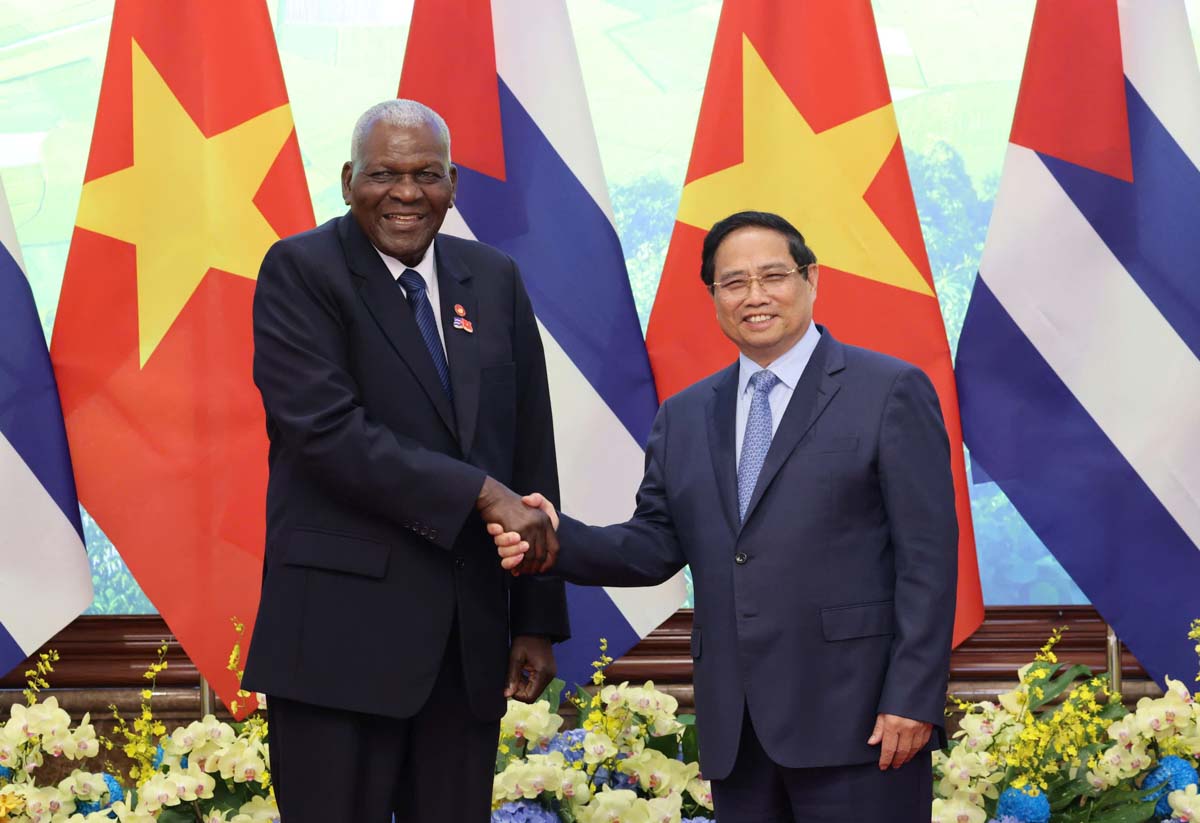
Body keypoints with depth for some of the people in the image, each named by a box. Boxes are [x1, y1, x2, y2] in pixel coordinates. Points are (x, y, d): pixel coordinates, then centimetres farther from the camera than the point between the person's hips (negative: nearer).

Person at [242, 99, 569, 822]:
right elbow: (328, 430, -16)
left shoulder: (495, 280, 12)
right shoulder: (301, 272, -3)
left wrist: (538, 620, 10)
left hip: (470, 635, 5)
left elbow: (531, 455, 13)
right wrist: (480, 493, -18)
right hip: (344, 627, -5)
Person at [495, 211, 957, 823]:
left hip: (855, 719, -5)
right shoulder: (684, 417, 15)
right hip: (735, 725, 5)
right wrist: (560, 543, -8)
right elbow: (656, 544, 11)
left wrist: (912, 700, -13)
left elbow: (927, 557, -6)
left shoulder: (890, 393, -1)